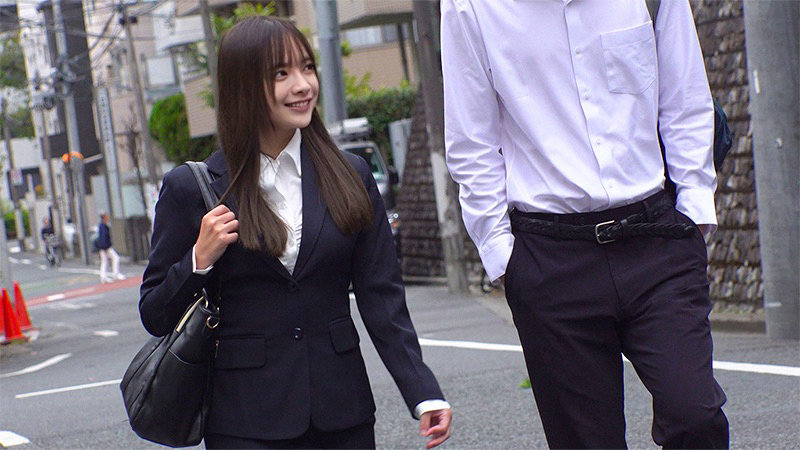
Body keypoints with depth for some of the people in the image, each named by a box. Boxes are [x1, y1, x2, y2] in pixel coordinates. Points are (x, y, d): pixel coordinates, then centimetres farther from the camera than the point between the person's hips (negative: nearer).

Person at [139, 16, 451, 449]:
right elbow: (155, 316, 3)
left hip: (342, 413, 2)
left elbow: (382, 297, 3)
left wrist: (424, 394, -7)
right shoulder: (191, 188, -2)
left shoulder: (350, 176, 5)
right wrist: (200, 262, -15)